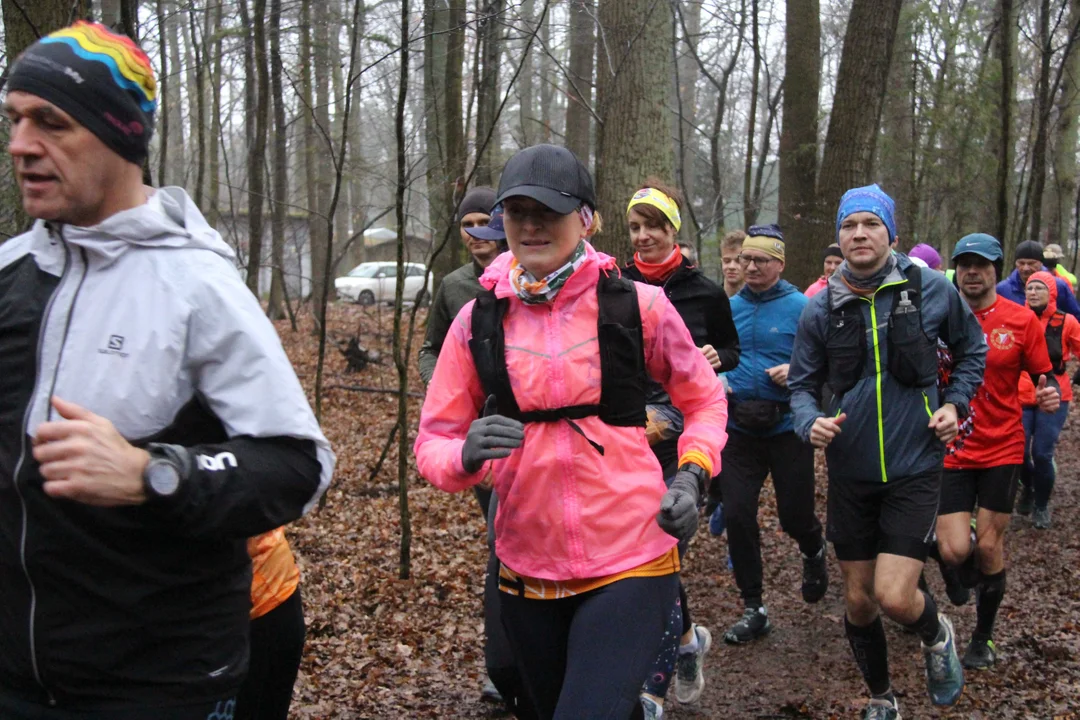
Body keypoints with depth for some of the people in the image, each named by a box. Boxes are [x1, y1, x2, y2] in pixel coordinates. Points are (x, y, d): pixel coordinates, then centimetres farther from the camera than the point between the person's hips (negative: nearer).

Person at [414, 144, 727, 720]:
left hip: (629, 567, -3)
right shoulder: (479, 320, -1)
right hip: (527, 571, 4)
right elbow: (432, 443, 2)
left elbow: (704, 400, 8)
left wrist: (691, 478, -8)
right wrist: (467, 454, -20)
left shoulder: (637, 306, -6)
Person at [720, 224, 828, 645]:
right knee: (737, 515, -3)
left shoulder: (800, 307, -5)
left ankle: (813, 553, 44)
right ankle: (753, 608, 11)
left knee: (795, 515, 6)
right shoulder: (730, 308, 6)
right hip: (738, 428, 3)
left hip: (787, 428, -3)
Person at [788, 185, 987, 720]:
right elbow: (802, 384, 4)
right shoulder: (820, 309, -2)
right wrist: (811, 423, -17)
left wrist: (955, 402, -1)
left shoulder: (931, 290, -5)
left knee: (894, 597, -14)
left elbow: (971, 347, 12)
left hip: (914, 468, -2)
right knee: (858, 600, 11)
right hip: (850, 473, 2)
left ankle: (936, 635, 23)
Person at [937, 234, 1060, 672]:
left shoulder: (1021, 320, -3)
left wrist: (1049, 394, -17)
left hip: (1002, 448, 0)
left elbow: (1043, 375, 5)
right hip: (951, 450, 0)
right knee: (954, 551, -9)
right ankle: (970, 562, 30)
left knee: (989, 548, 5)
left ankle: (983, 638, 26)